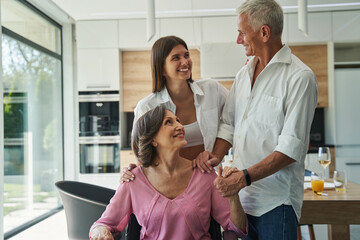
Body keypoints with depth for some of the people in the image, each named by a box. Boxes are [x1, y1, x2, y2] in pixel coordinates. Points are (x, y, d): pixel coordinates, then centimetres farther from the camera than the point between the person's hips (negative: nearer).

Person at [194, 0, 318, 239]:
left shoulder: (300, 76, -11)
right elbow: (229, 124, 15)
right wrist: (217, 155, -5)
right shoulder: (244, 73, 12)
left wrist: (244, 177, -23)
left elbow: (291, 148, -17)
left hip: (276, 201, -6)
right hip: (239, 195, 6)